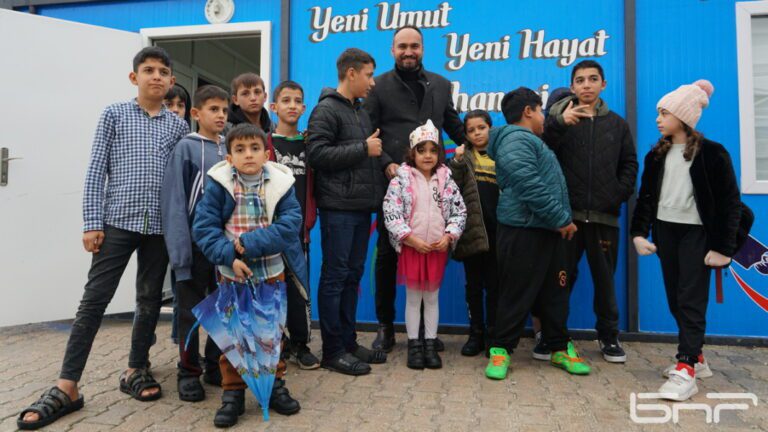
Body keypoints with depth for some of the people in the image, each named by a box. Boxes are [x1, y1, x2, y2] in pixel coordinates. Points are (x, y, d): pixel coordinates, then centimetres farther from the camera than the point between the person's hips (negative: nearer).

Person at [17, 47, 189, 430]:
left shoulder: (178, 126, 10)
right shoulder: (114, 115, 5)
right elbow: (96, 171, 1)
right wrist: (92, 223, -6)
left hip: (159, 226, 2)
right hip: (117, 222, -2)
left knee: (149, 302, 8)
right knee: (94, 300, -3)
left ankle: (135, 371, 24)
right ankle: (66, 388, 5)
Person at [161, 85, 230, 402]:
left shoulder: (230, 150, 9)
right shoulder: (186, 147, -5)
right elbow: (174, 200, -10)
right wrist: (180, 247, -16)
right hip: (196, 241, -5)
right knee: (191, 309, 6)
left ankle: (216, 365, 27)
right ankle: (188, 372, 19)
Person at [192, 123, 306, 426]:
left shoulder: (281, 183, -6)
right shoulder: (218, 185, -8)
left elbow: (290, 224, -15)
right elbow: (203, 227, -10)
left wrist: (249, 243, -23)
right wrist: (229, 257, -21)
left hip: (272, 272, 1)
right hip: (234, 273, -1)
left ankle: (275, 385, 32)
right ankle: (233, 394, 24)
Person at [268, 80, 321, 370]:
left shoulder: (309, 145, 11)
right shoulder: (264, 144, 1)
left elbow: (313, 185, 13)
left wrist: (310, 219, 5)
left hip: (299, 228, 2)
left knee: (299, 287, 5)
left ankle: (300, 344, 17)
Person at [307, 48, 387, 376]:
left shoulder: (361, 111, 20)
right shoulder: (327, 109, -6)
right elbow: (317, 154, -18)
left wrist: (380, 155, 10)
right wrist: (363, 149, -15)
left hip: (361, 207, 9)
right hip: (338, 208, -8)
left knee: (353, 275, 13)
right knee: (335, 276, -2)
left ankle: (348, 341, 24)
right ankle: (333, 351, 8)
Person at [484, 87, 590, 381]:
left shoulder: (529, 141, 22)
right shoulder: (516, 140, -13)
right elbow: (530, 186, -22)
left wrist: (561, 220, 18)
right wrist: (562, 219, -15)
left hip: (547, 230, 10)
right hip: (523, 230, -10)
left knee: (554, 292, 14)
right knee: (517, 293, -3)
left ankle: (560, 348, 25)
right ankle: (501, 349, 9)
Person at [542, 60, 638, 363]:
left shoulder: (617, 124, 14)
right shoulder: (560, 119, 5)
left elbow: (629, 165, 15)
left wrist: (620, 194, 0)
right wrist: (559, 122, -26)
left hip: (604, 216, 2)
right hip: (567, 213, -2)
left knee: (605, 279, 11)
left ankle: (609, 336, 25)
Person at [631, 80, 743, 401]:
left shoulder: (712, 154, -8)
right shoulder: (657, 155, 7)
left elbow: (730, 203, -8)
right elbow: (645, 197, 8)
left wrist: (723, 248, -12)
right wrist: (639, 233, -4)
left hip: (697, 233, -5)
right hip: (665, 232, 5)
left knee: (691, 301, -7)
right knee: (675, 300, 9)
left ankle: (686, 371, -4)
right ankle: (696, 358, 25)